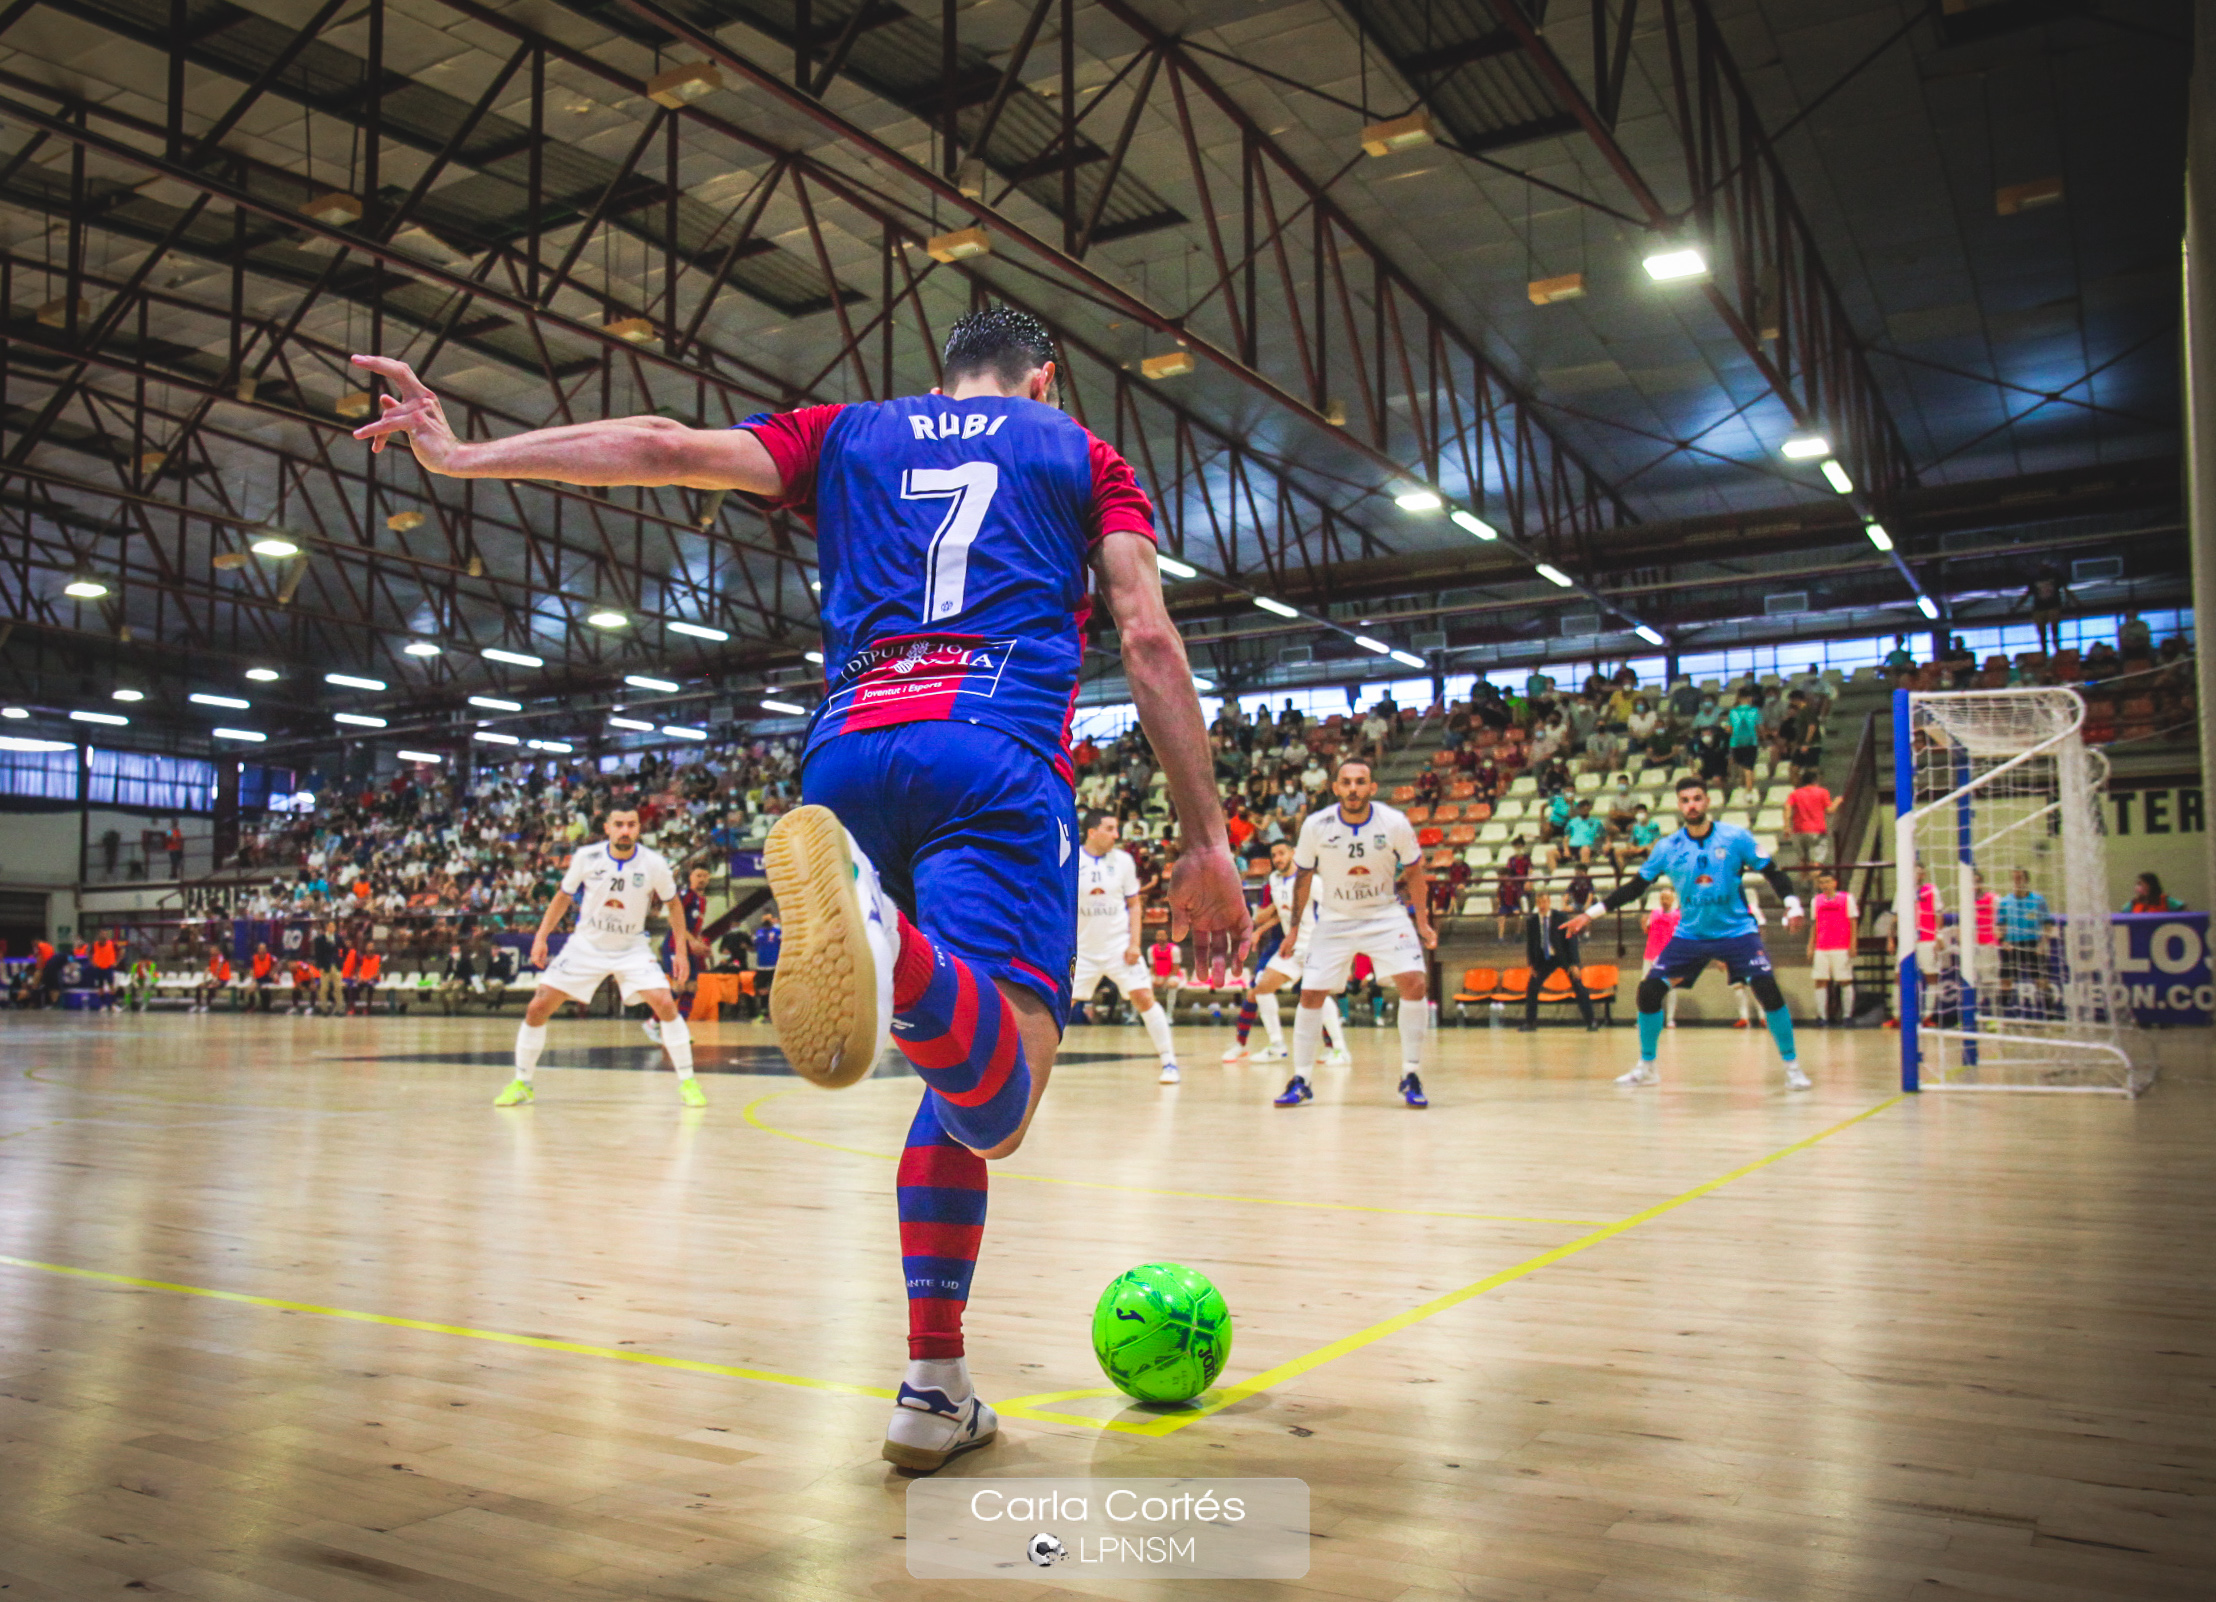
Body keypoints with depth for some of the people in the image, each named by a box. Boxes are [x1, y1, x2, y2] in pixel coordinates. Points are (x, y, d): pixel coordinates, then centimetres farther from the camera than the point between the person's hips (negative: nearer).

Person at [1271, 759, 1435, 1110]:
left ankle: (1410, 1076, -3)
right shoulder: (1316, 826, -15)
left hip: (1386, 914, -1)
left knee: (1413, 983, -18)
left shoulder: (1394, 823, -16)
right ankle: (1301, 1080, 12)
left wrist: (1422, 922, 1)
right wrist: (1294, 928, 4)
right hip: (1335, 919, 1)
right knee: (1311, 995, -4)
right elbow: (1304, 877, 1)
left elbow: (1413, 871, 0)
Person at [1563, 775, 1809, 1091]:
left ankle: (1792, 1066, -1)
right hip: (1689, 933, 2)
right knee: (1649, 990, -7)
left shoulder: (1735, 837, -9)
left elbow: (1771, 872, -2)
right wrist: (1591, 914, 0)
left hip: (1736, 931, -2)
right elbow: (1635, 886, 4)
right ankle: (1647, 1067, 12)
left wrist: (1792, 904, -19)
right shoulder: (1668, 848, -4)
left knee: (1767, 988, -20)